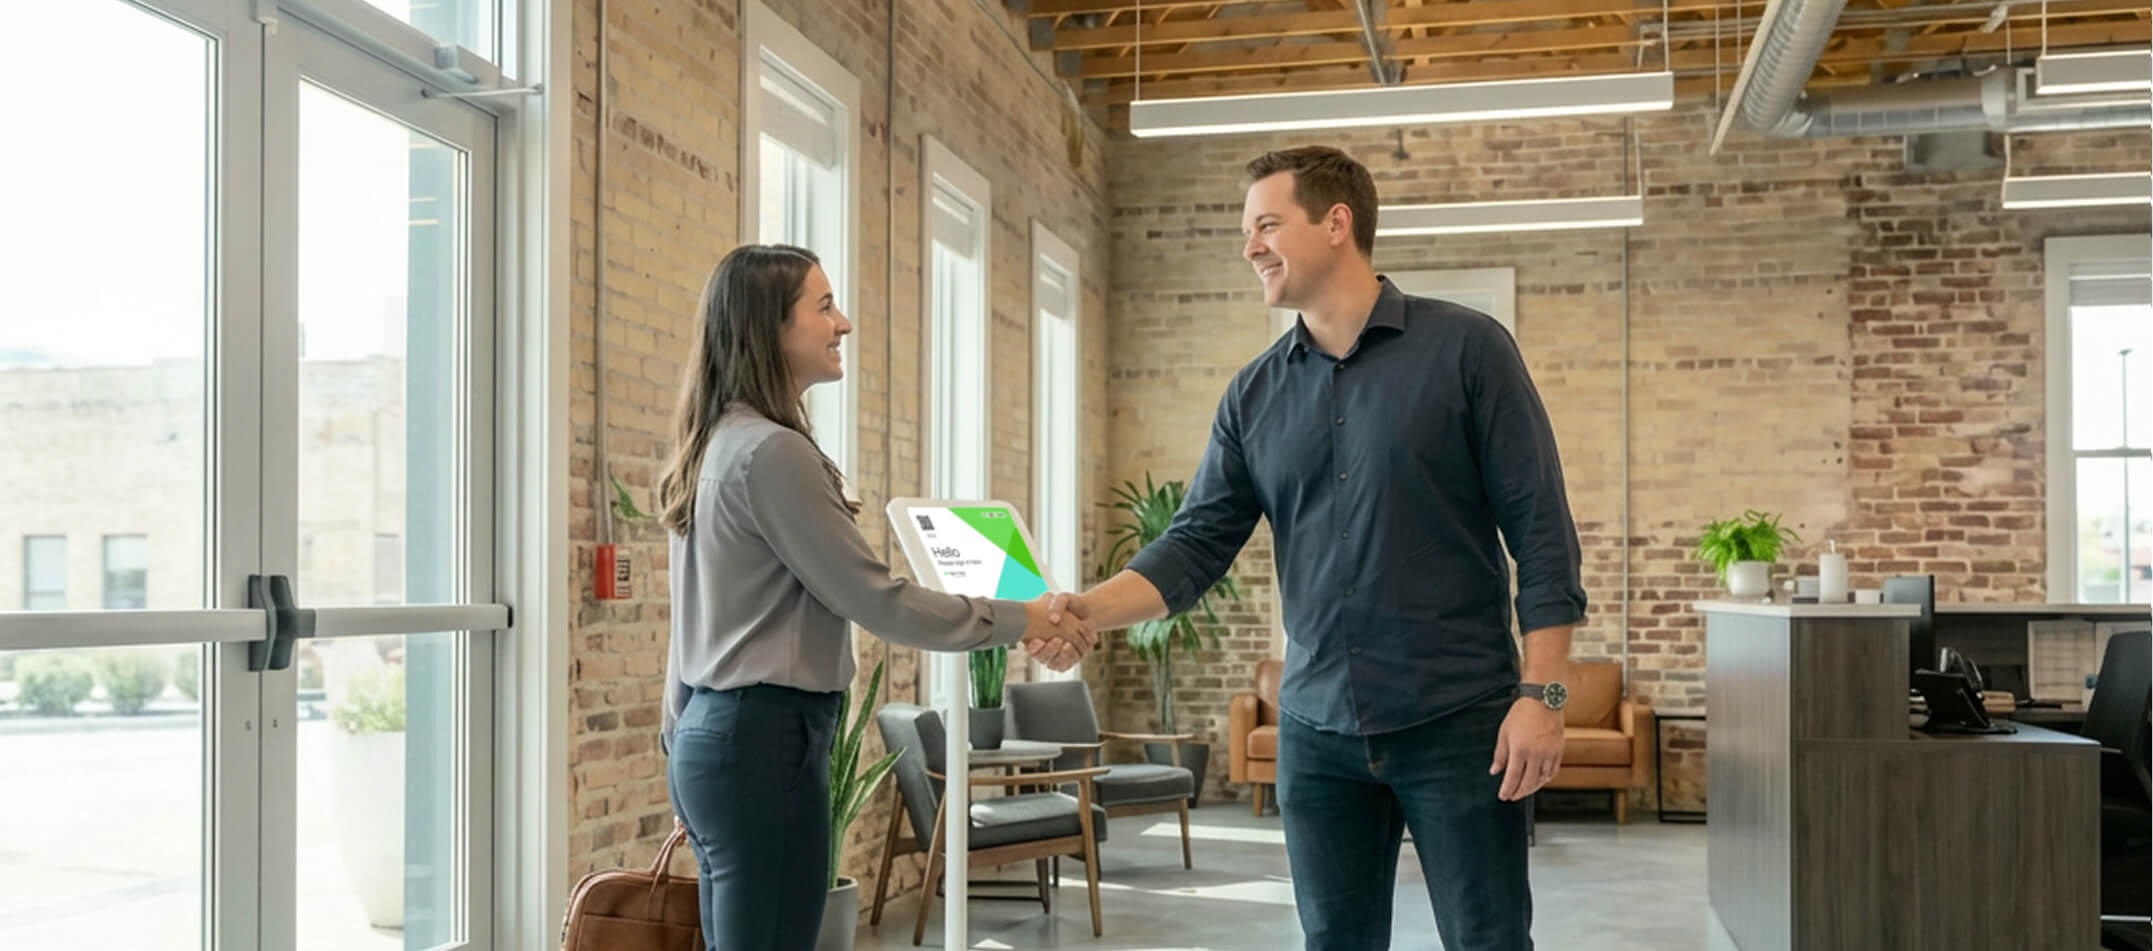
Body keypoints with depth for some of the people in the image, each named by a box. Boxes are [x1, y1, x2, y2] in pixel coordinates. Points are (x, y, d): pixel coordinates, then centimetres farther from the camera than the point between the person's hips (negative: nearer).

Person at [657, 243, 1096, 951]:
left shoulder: (718, 446, 13)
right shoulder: (772, 452, -16)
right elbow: (875, 600, -14)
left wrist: (683, 739, 24)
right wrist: (1020, 619, -6)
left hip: (713, 734, 10)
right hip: (763, 740, -10)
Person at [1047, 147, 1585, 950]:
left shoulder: (1465, 349, -4)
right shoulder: (1254, 395, 8)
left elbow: (1540, 530, -6)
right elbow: (1198, 545, 3)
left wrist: (1542, 694, -12)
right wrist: (1088, 608, -13)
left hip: (1458, 722, -4)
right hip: (1317, 731, 4)